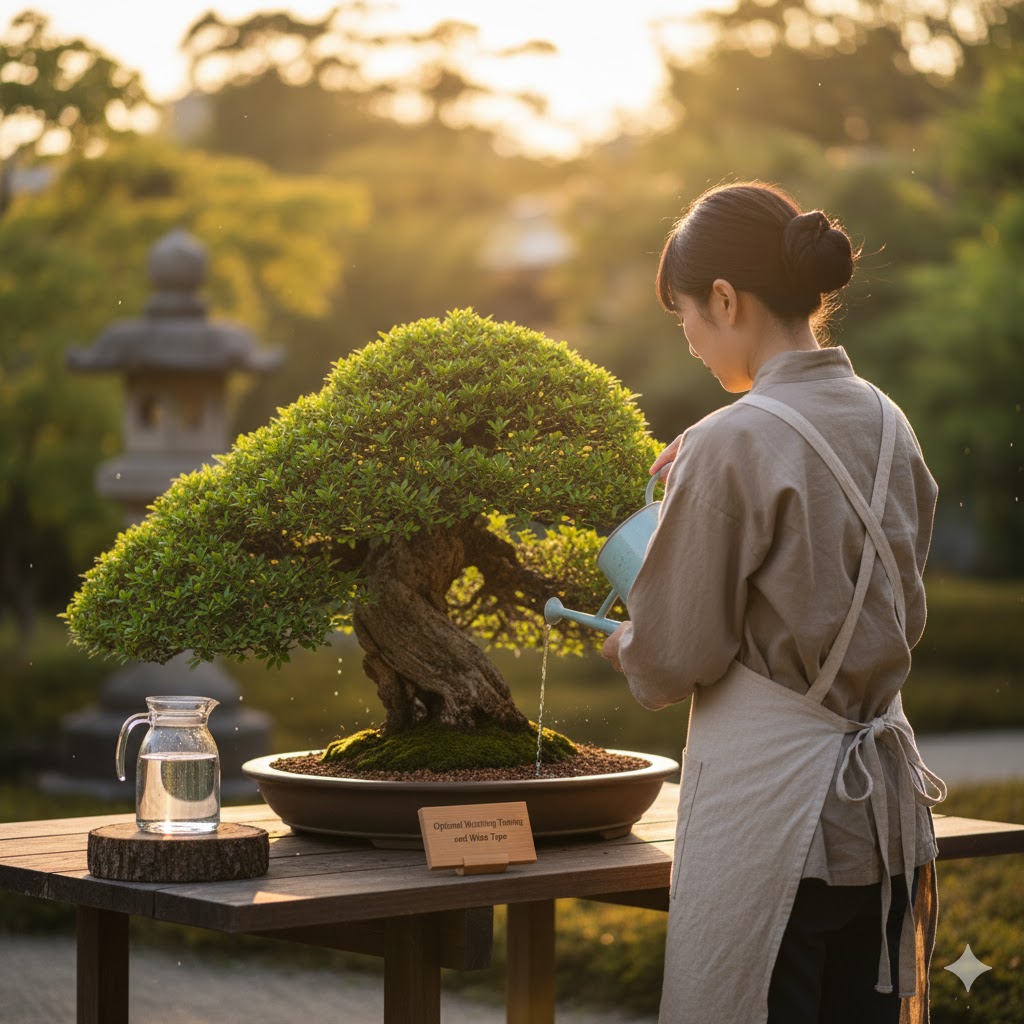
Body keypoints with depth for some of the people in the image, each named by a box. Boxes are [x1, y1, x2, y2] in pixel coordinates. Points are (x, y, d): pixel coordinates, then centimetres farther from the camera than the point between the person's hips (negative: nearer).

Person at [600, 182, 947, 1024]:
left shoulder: (734, 444, -16)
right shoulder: (888, 426, 6)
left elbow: (676, 656, -12)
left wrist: (625, 650, 11)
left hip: (770, 804, -7)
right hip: (886, 804, 7)